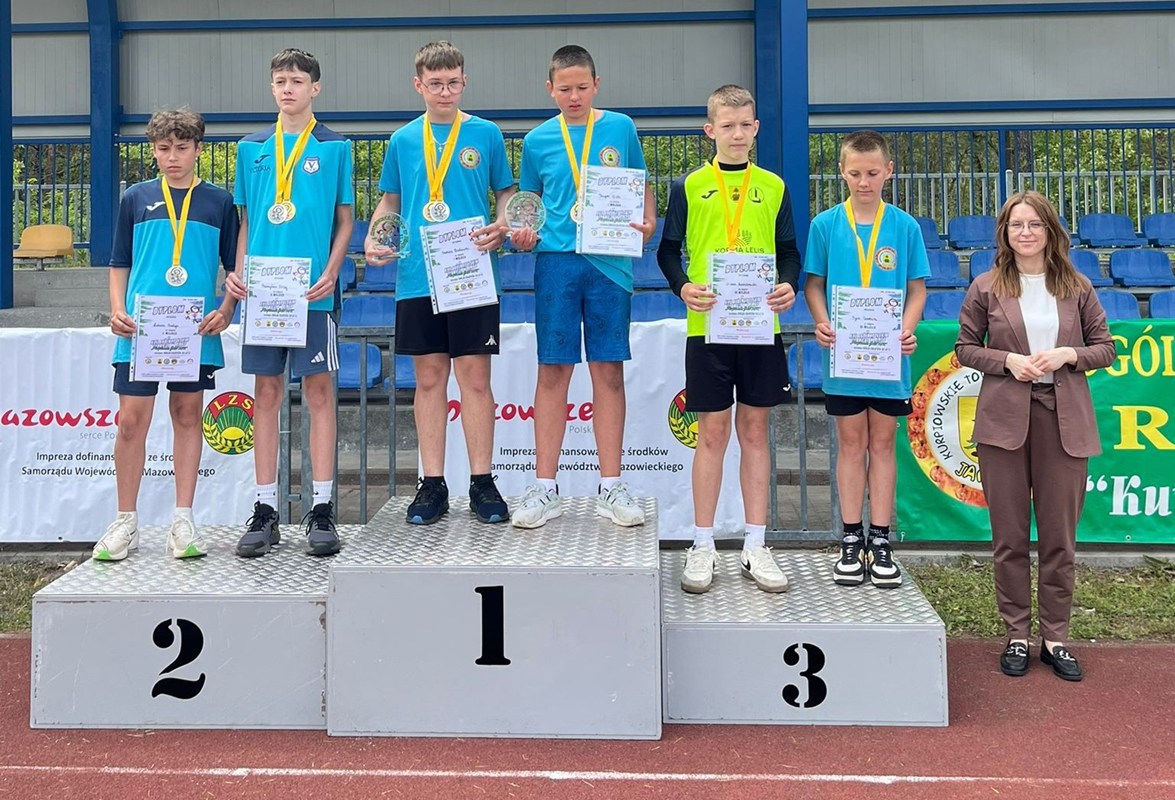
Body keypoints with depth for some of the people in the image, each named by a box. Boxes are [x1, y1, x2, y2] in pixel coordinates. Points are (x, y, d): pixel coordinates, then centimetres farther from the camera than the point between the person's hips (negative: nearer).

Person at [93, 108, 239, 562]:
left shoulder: (219, 202, 8)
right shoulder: (135, 199, 10)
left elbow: (235, 266, 10)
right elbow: (119, 264, 13)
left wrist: (225, 311, -6)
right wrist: (118, 310, -2)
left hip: (196, 331, 0)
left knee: (188, 416, 5)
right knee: (131, 420, -1)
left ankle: (183, 521, 12)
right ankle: (126, 523, 10)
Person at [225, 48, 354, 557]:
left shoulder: (334, 147, 5)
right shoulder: (251, 148, 13)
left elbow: (344, 218, 4)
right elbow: (246, 219, 16)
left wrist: (331, 271, -11)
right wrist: (239, 271, 1)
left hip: (313, 290, -3)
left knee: (318, 391, -1)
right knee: (266, 394, 5)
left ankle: (322, 510, 4)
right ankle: (265, 510, 11)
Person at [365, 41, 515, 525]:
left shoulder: (485, 134, 5)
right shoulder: (403, 140, 10)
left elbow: (507, 193, 8)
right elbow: (390, 202, 17)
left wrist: (501, 227, -12)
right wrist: (374, 238, -1)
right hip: (417, 277, 2)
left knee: (475, 377, 0)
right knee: (429, 378, 7)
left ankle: (482, 482, 10)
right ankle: (432, 484, 14)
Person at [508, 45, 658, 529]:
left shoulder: (620, 129, 8)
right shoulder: (538, 140, 9)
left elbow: (642, 187, 13)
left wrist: (648, 223, -6)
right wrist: (523, 233, -2)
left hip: (610, 262, 0)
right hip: (556, 261, 0)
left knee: (609, 371, 2)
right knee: (553, 372, 0)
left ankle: (610, 488, 10)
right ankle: (545, 488, 8)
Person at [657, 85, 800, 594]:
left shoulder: (773, 187, 10)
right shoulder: (689, 187, 4)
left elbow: (789, 250, 12)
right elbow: (667, 250, 5)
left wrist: (788, 286, -9)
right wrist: (683, 287, -15)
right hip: (707, 325, -2)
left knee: (754, 431, 7)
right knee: (712, 433, 2)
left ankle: (755, 546, 15)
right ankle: (703, 546, 13)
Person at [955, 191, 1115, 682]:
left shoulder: (1077, 287, 5)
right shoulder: (986, 288, 2)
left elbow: (1105, 348, 9)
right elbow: (965, 348, 6)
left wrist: (1069, 354, -11)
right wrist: (1008, 360, -11)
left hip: (1064, 420, 1)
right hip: (1004, 420, -1)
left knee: (1060, 536, 7)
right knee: (1010, 536, 6)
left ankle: (1055, 637, 20)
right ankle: (1017, 635, 18)